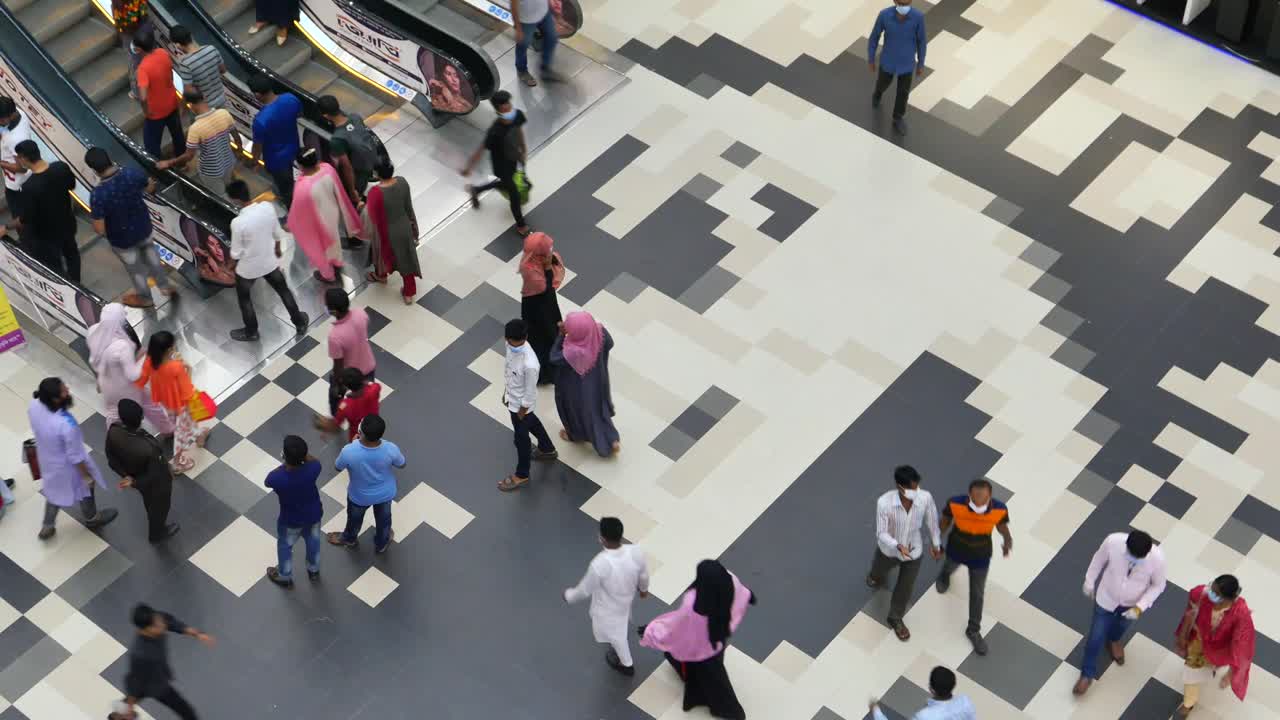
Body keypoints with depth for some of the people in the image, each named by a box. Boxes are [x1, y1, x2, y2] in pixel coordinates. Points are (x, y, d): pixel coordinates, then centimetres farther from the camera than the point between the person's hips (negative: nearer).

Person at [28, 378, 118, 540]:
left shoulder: (34, 406, -25)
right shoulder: (66, 425, -44)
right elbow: (75, 456, -28)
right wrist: (87, 476, -11)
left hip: (47, 460, 5)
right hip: (67, 466, -5)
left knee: (55, 490, 33)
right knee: (85, 488, 27)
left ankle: (47, 527, 51)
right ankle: (92, 518, 55)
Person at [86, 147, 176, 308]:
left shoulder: (98, 195, -38)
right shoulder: (133, 173, -26)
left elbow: (99, 230, -29)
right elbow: (151, 188, -4)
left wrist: (95, 217, -8)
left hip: (122, 238, -3)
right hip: (143, 226, 3)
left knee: (135, 268, 26)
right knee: (149, 253, 35)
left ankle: (145, 297, 53)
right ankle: (165, 286, 55)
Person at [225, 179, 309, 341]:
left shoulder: (238, 223, -34)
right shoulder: (267, 207, -20)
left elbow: (236, 252, -20)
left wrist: (233, 259, 4)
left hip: (248, 267, -4)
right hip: (270, 261, 4)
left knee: (244, 298, 25)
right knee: (283, 290, 27)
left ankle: (251, 332, 43)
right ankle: (300, 322, 44)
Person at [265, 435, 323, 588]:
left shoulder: (276, 478, -40)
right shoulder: (312, 470, -34)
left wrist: (285, 464, -11)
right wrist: (301, 452, -19)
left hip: (291, 521, -2)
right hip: (314, 515, 2)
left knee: (285, 547, 29)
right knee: (313, 543, 32)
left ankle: (284, 577, 53)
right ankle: (314, 571, 57)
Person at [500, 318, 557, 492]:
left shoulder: (529, 364, -42)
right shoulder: (512, 345, -18)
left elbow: (530, 393, -26)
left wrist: (521, 412, -13)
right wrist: (507, 392, 14)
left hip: (521, 404, -8)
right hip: (513, 397, 8)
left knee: (521, 438, 15)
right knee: (531, 423, 32)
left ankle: (521, 475, 39)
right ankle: (548, 449, 60)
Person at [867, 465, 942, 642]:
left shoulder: (925, 498, -30)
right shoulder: (884, 502, -37)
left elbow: (932, 520, -9)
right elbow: (881, 533, -27)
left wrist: (936, 544, 6)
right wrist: (899, 547, -46)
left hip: (914, 551, 1)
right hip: (889, 549, -1)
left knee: (905, 588, 21)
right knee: (879, 570, 33)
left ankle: (895, 618, 50)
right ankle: (877, 575, 73)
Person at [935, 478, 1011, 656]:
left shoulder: (999, 509, -35)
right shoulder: (955, 503, -37)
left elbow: (1002, 526, -12)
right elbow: (946, 520, -14)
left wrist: (1008, 540, -33)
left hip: (981, 556, 0)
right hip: (957, 550, 0)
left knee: (977, 594, 18)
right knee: (950, 566, 35)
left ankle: (973, 631, 42)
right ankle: (945, 575, 75)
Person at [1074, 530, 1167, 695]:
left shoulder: (1157, 558, -38)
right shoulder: (1113, 541, -37)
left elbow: (1158, 585, -17)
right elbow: (1099, 559, -13)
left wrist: (1140, 607, -25)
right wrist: (1089, 582, 1)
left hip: (1132, 604, 1)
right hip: (1107, 597, -1)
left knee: (1121, 625, 34)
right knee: (1096, 637, 14)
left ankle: (1113, 639, 70)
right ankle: (1087, 674, 40)